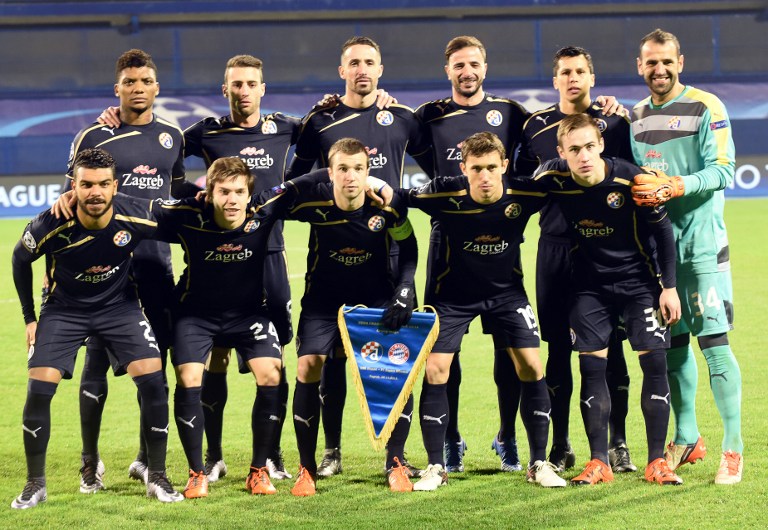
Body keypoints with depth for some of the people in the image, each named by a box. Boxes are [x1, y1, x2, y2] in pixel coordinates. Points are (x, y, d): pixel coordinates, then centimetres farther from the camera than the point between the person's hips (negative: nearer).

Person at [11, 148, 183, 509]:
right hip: (64, 309, -1)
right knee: (38, 389, -13)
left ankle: (157, 478, 1)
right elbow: (20, 260, -3)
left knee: (152, 380, -14)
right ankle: (35, 484, 5)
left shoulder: (134, 220, -24)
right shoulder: (50, 227, -25)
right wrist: (29, 317, 0)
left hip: (120, 305, 1)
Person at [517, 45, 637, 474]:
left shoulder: (615, 123, 5)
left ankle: (618, 445, 8)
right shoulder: (535, 126, 9)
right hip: (556, 247, 2)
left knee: (610, 347, -1)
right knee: (558, 347, 3)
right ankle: (560, 447, 11)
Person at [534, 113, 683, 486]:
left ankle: (656, 462, -1)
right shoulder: (552, 180, -17)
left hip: (638, 280, -1)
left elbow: (662, 230, -8)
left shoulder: (631, 179, -20)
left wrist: (669, 286, -7)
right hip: (590, 284, 1)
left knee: (654, 361, -8)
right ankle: (599, 463, 1)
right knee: (592, 365, -6)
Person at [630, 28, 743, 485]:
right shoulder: (637, 117, 14)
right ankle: (687, 438, 19)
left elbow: (722, 170, -11)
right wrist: (636, 186, -4)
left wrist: (676, 186, -24)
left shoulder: (706, 107, -4)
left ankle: (734, 447, -8)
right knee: (673, 342, 8)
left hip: (701, 237, -5)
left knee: (714, 339, -10)